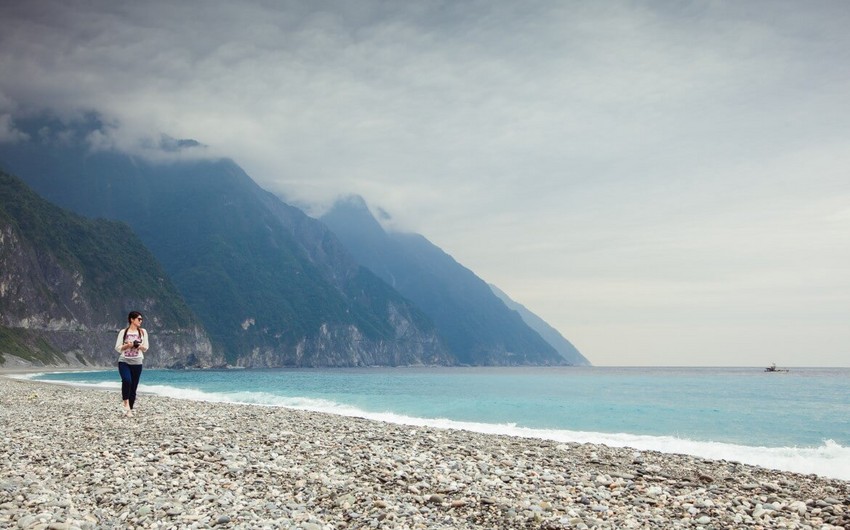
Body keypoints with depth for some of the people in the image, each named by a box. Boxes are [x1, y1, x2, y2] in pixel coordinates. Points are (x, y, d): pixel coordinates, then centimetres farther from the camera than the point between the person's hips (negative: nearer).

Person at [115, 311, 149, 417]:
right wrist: (127, 345, -16)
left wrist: (139, 346, -12)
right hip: (124, 362, -2)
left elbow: (145, 348, 8)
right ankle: (126, 404, -16)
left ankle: (129, 410, 14)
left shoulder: (143, 332, 6)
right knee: (127, 380, -28)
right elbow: (118, 348, 0)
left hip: (137, 363, 2)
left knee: (133, 387, 3)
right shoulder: (123, 332, 1)